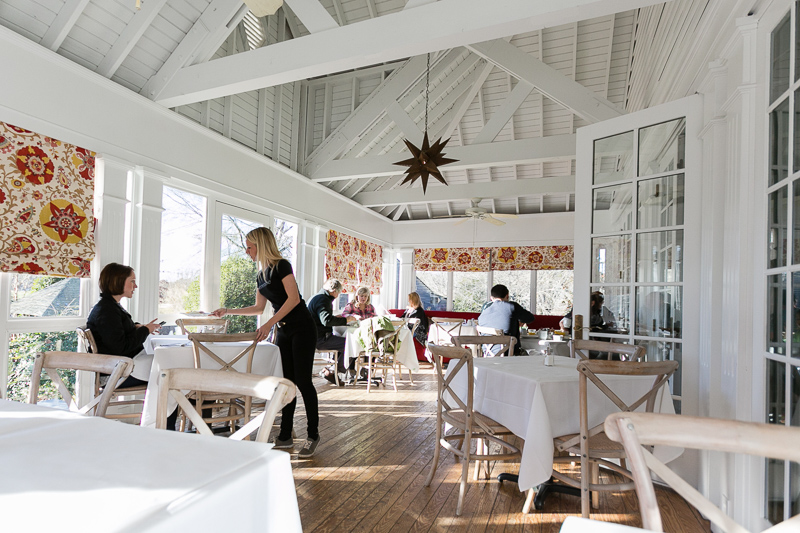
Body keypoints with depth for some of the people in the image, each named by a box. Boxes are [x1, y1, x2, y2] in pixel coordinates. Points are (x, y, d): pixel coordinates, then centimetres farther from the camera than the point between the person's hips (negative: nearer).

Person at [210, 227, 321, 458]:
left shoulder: (282, 266, -11)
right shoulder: (261, 275, 14)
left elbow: (293, 298, -19)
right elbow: (259, 307, 22)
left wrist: (269, 324, -22)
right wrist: (229, 311, 21)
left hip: (301, 327, -8)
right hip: (283, 330, 8)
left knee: (303, 380, -7)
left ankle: (313, 435, 4)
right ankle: (285, 436, 16)